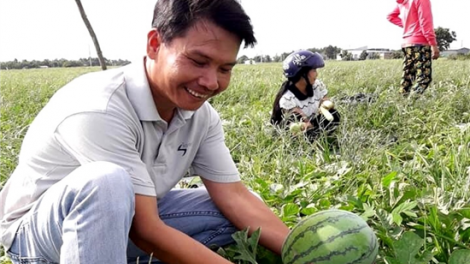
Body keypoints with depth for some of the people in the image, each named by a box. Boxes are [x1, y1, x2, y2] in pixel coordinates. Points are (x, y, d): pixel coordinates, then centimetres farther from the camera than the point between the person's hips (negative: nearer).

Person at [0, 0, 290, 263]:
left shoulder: (201, 115, -10)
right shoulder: (101, 110, -33)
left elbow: (237, 197, -11)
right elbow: (145, 229, -33)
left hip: (121, 221, 7)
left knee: (241, 217, -3)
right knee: (106, 182, -39)